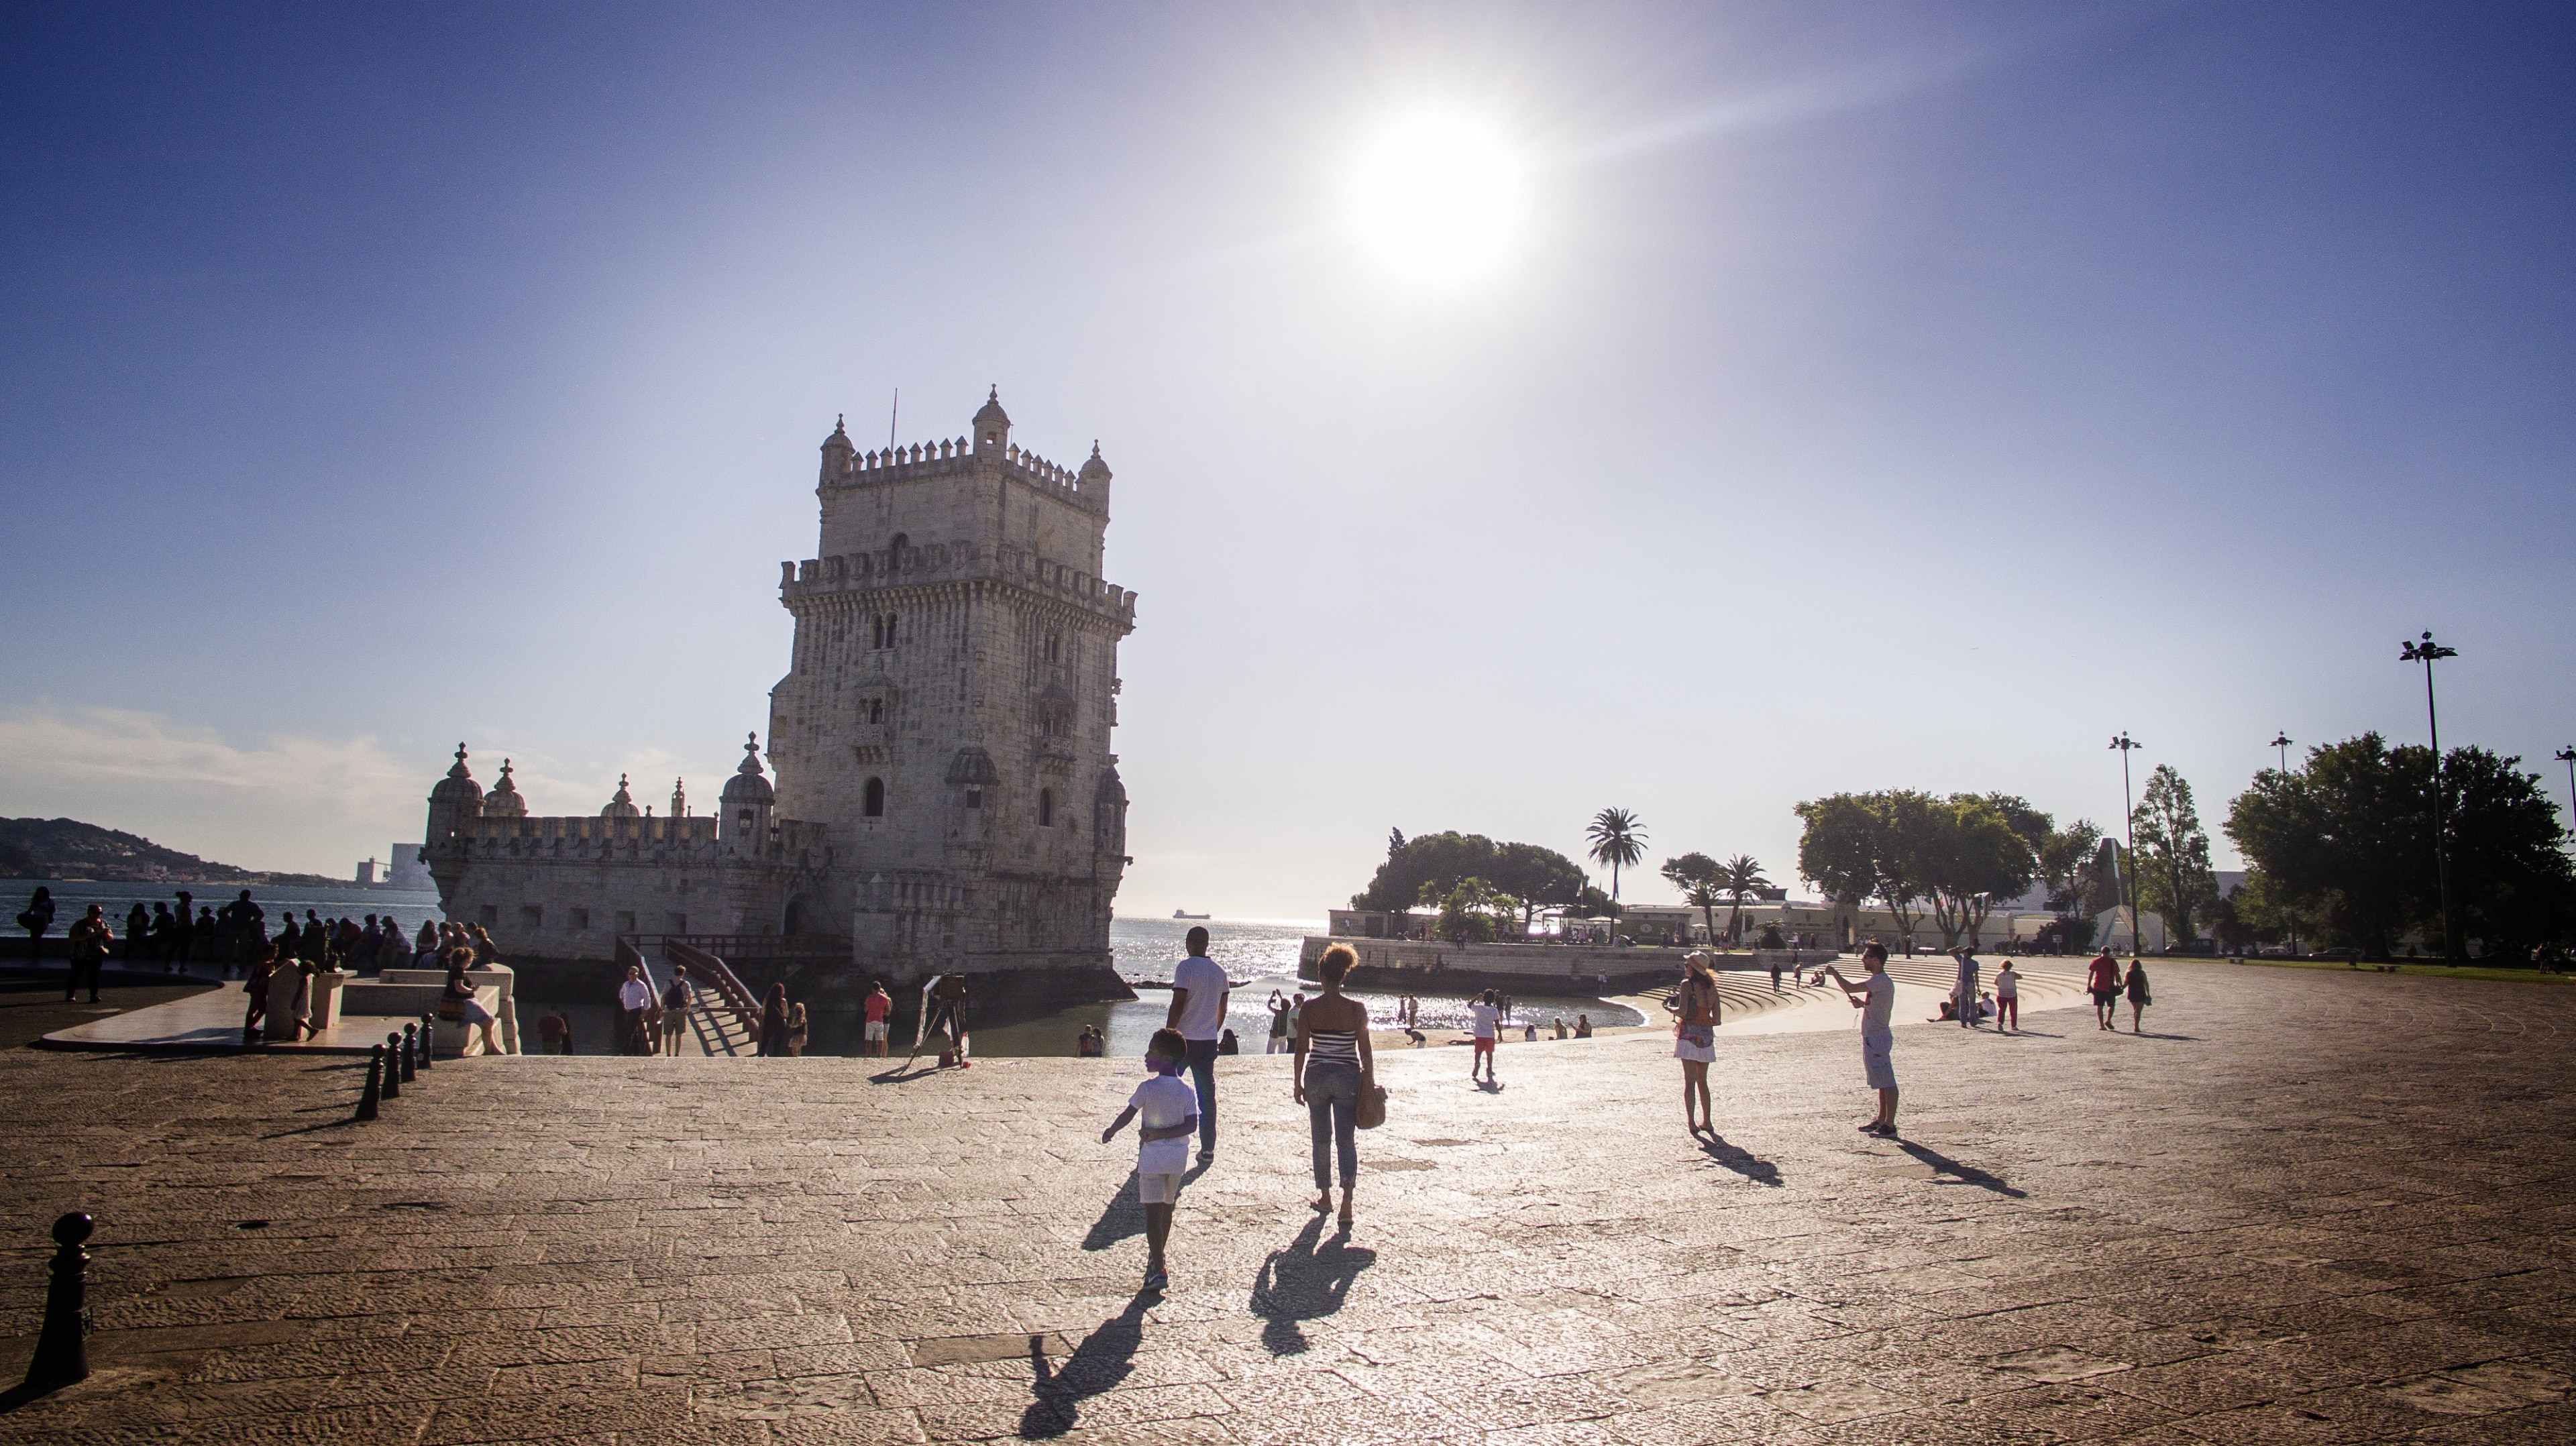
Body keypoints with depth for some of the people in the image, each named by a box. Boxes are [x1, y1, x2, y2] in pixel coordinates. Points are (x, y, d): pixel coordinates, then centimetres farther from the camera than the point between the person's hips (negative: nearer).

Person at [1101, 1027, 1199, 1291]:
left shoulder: (1147, 1088, -11)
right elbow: (1191, 1125, -10)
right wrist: (1161, 1133, -9)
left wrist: (1110, 1132, 13)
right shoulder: (1188, 1092, -1)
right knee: (1167, 1208, 20)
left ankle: (1158, 1270, -12)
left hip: (1151, 1158, -4)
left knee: (1153, 1212, -3)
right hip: (1178, 1159, 4)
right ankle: (1156, 1257, 37)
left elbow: (1127, 1115, -3)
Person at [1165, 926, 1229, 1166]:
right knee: (1207, 1095, 7)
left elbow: (1178, 1005, -16)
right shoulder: (1220, 972, 9)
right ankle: (1207, 1149, 7)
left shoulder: (1186, 967, -10)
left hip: (1183, 1039, -5)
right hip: (1208, 1042, 5)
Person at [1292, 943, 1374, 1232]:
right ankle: (1347, 1201, -10)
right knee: (1346, 1139, 5)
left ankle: (1325, 1197, 25)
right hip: (1348, 1077, 0)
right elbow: (1365, 1051, -4)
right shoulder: (1356, 1009, -6)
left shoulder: (1310, 1008, -7)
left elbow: (1301, 1049, -4)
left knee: (1321, 1140, 14)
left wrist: (1297, 1083, 5)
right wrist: (1370, 1082, 6)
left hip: (1317, 1076, 0)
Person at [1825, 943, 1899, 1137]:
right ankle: (1881, 1120, 24)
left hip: (1877, 1038, -11)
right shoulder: (1879, 981, 14)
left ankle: (1890, 1125, -6)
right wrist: (1862, 1004, 6)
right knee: (1882, 1083, 16)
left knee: (1887, 1082, -7)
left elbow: (1849, 987, -26)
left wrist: (1834, 972, -10)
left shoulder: (1881, 981, -19)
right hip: (1872, 1037, 11)